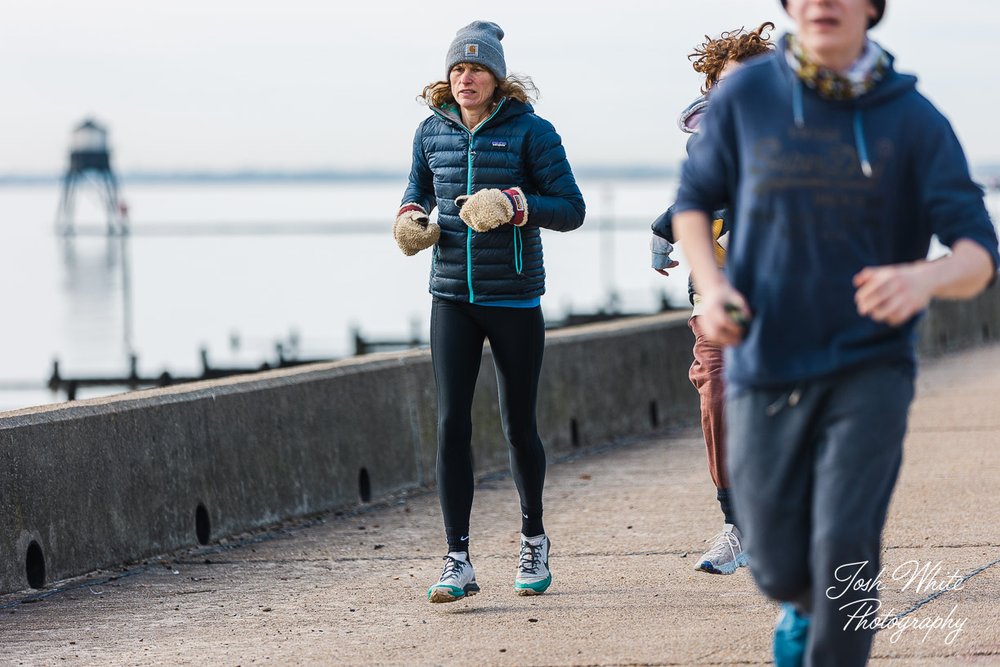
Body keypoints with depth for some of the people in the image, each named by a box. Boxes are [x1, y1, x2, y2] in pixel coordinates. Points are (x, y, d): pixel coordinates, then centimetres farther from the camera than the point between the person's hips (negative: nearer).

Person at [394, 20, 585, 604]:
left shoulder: (530, 132, -5)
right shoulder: (433, 132, 6)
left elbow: (572, 209, -7)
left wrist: (515, 205, -23)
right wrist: (411, 218, 2)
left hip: (514, 299, -2)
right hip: (453, 295, 2)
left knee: (519, 425, 7)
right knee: (452, 422, -9)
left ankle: (534, 540, 31)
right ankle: (458, 562, -8)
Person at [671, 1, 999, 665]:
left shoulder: (917, 120, -7)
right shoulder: (744, 97, -3)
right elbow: (695, 199, 13)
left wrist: (924, 279, -35)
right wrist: (710, 287, -7)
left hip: (870, 368, -1)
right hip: (765, 369, 2)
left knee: (843, 550, -19)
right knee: (780, 570, 6)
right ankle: (806, 605, 43)